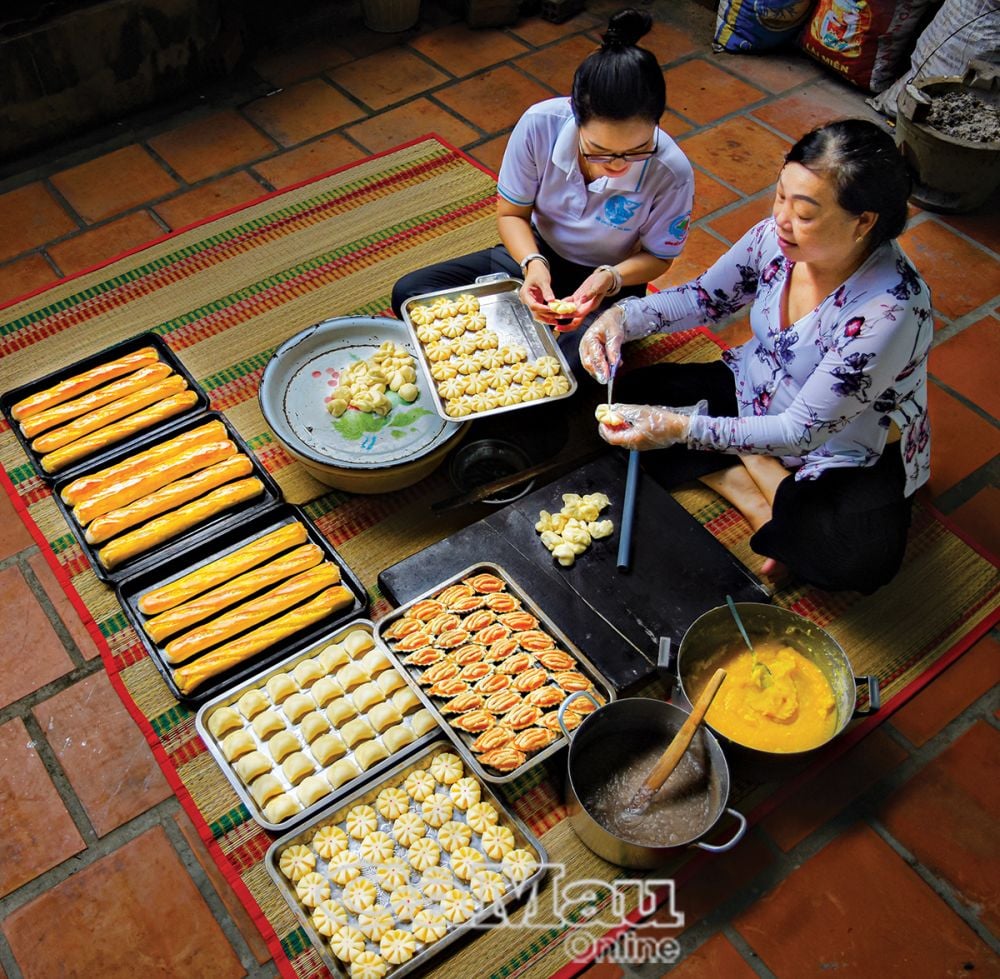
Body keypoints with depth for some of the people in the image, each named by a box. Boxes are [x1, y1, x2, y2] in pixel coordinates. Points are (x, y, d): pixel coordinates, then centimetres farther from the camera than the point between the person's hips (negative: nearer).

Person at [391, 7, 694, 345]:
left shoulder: (672, 173, -27)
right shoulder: (540, 124, -24)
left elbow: (658, 257, -8)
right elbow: (511, 214, -8)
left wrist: (609, 278, -30)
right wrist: (532, 263, -29)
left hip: (608, 288, -2)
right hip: (537, 255, 3)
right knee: (408, 294, -10)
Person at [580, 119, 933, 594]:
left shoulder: (891, 310, -34)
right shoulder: (777, 236, -18)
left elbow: (803, 431, -32)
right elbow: (706, 296, -1)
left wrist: (681, 428, -41)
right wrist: (624, 315, -20)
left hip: (844, 450, -6)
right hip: (753, 389, 6)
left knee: (860, 558, -33)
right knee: (625, 397, -11)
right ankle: (764, 504, -9)